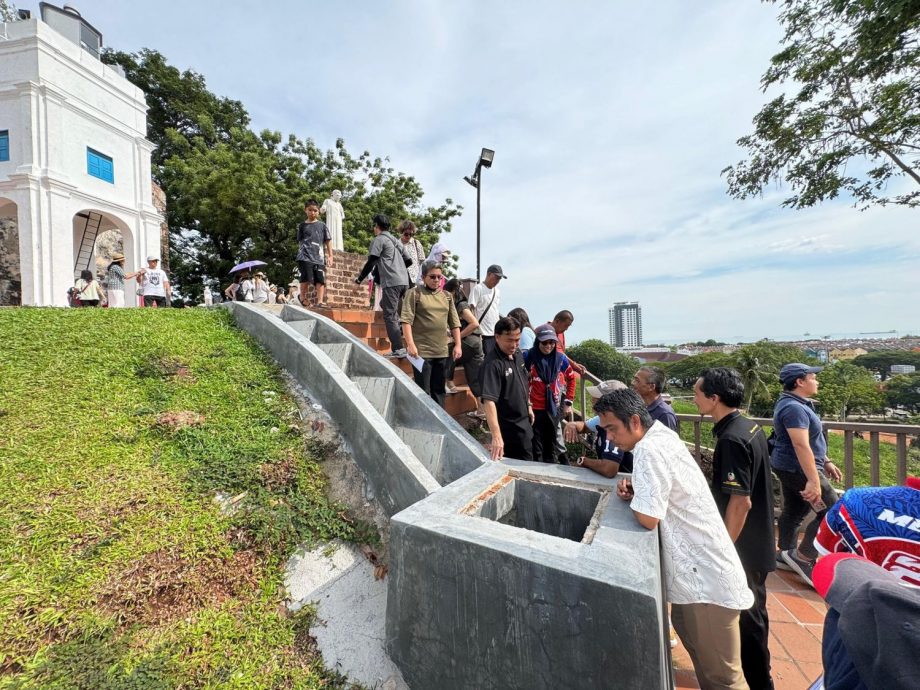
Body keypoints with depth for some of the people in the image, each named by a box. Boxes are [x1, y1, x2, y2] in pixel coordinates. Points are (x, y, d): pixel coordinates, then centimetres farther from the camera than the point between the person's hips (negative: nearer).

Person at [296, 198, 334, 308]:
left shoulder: (322, 225, 11)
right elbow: (299, 242, 14)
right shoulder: (302, 226, 10)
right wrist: (301, 253, 10)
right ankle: (302, 298, 10)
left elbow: (328, 241, 11)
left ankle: (320, 301, -1)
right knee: (306, 278, -11)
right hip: (305, 256, -1)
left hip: (319, 257, 2)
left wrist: (330, 256, 5)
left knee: (320, 280, -4)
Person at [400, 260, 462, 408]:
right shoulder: (414, 293, -2)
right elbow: (406, 320, -10)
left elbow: (454, 323, 14)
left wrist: (458, 345, 7)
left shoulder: (447, 296, 13)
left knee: (439, 390, 14)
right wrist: (410, 344, -18)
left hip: (442, 352, 5)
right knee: (423, 391, 2)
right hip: (421, 351, -5)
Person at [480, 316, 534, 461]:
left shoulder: (517, 353, -1)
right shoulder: (492, 364, -29)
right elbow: (488, 401, -37)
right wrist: (496, 436, -43)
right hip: (508, 427, -8)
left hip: (523, 421, 9)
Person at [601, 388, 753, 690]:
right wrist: (637, 488, -3)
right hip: (698, 567, 9)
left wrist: (633, 497, -9)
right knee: (688, 632, 25)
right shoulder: (662, 435, 2)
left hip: (706, 576, -9)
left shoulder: (649, 450, -26)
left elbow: (648, 519, -28)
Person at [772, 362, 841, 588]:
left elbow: (809, 441, 22)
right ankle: (803, 557, 3)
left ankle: (786, 555, 29)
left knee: (793, 511, 17)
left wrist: (825, 462, 21)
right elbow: (801, 446, -28)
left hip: (790, 468, 10)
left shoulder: (796, 404, 13)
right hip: (798, 469, -10)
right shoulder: (794, 408, -22)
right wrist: (813, 480, -30)